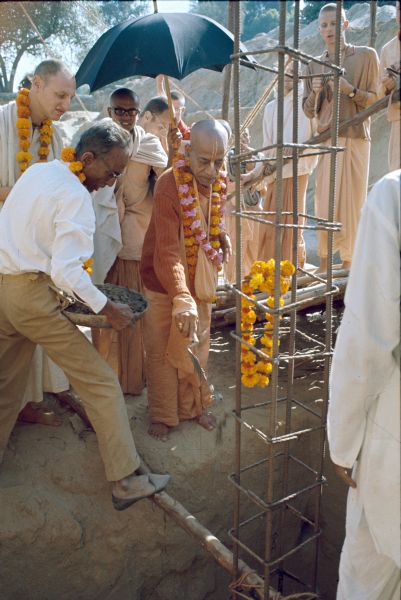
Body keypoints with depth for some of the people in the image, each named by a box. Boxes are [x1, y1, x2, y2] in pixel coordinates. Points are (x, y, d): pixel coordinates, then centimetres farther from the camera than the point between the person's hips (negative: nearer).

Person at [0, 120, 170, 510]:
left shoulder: (36, 172, 11)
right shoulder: (75, 197, -16)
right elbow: (66, 271, -23)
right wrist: (106, 308, -13)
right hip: (31, 293, -9)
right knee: (100, 382, -2)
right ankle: (124, 481, 2)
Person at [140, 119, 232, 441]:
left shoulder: (218, 181, -6)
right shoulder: (170, 185, -27)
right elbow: (167, 250, -36)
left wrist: (222, 237, -4)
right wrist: (181, 298, -47)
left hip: (201, 279, 6)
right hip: (164, 281, -6)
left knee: (197, 347, 18)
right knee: (162, 351, 9)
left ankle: (194, 406, 39)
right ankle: (162, 414, 29)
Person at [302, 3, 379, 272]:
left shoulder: (366, 55, 5)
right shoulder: (315, 65, 14)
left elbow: (375, 99, 3)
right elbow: (308, 111, 13)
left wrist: (350, 90, -14)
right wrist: (315, 92, -7)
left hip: (356, 138, -2)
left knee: (352, 199, -4)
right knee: (325, 200, -3)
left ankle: (348, 261, 6)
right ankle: (324, 263, 5)